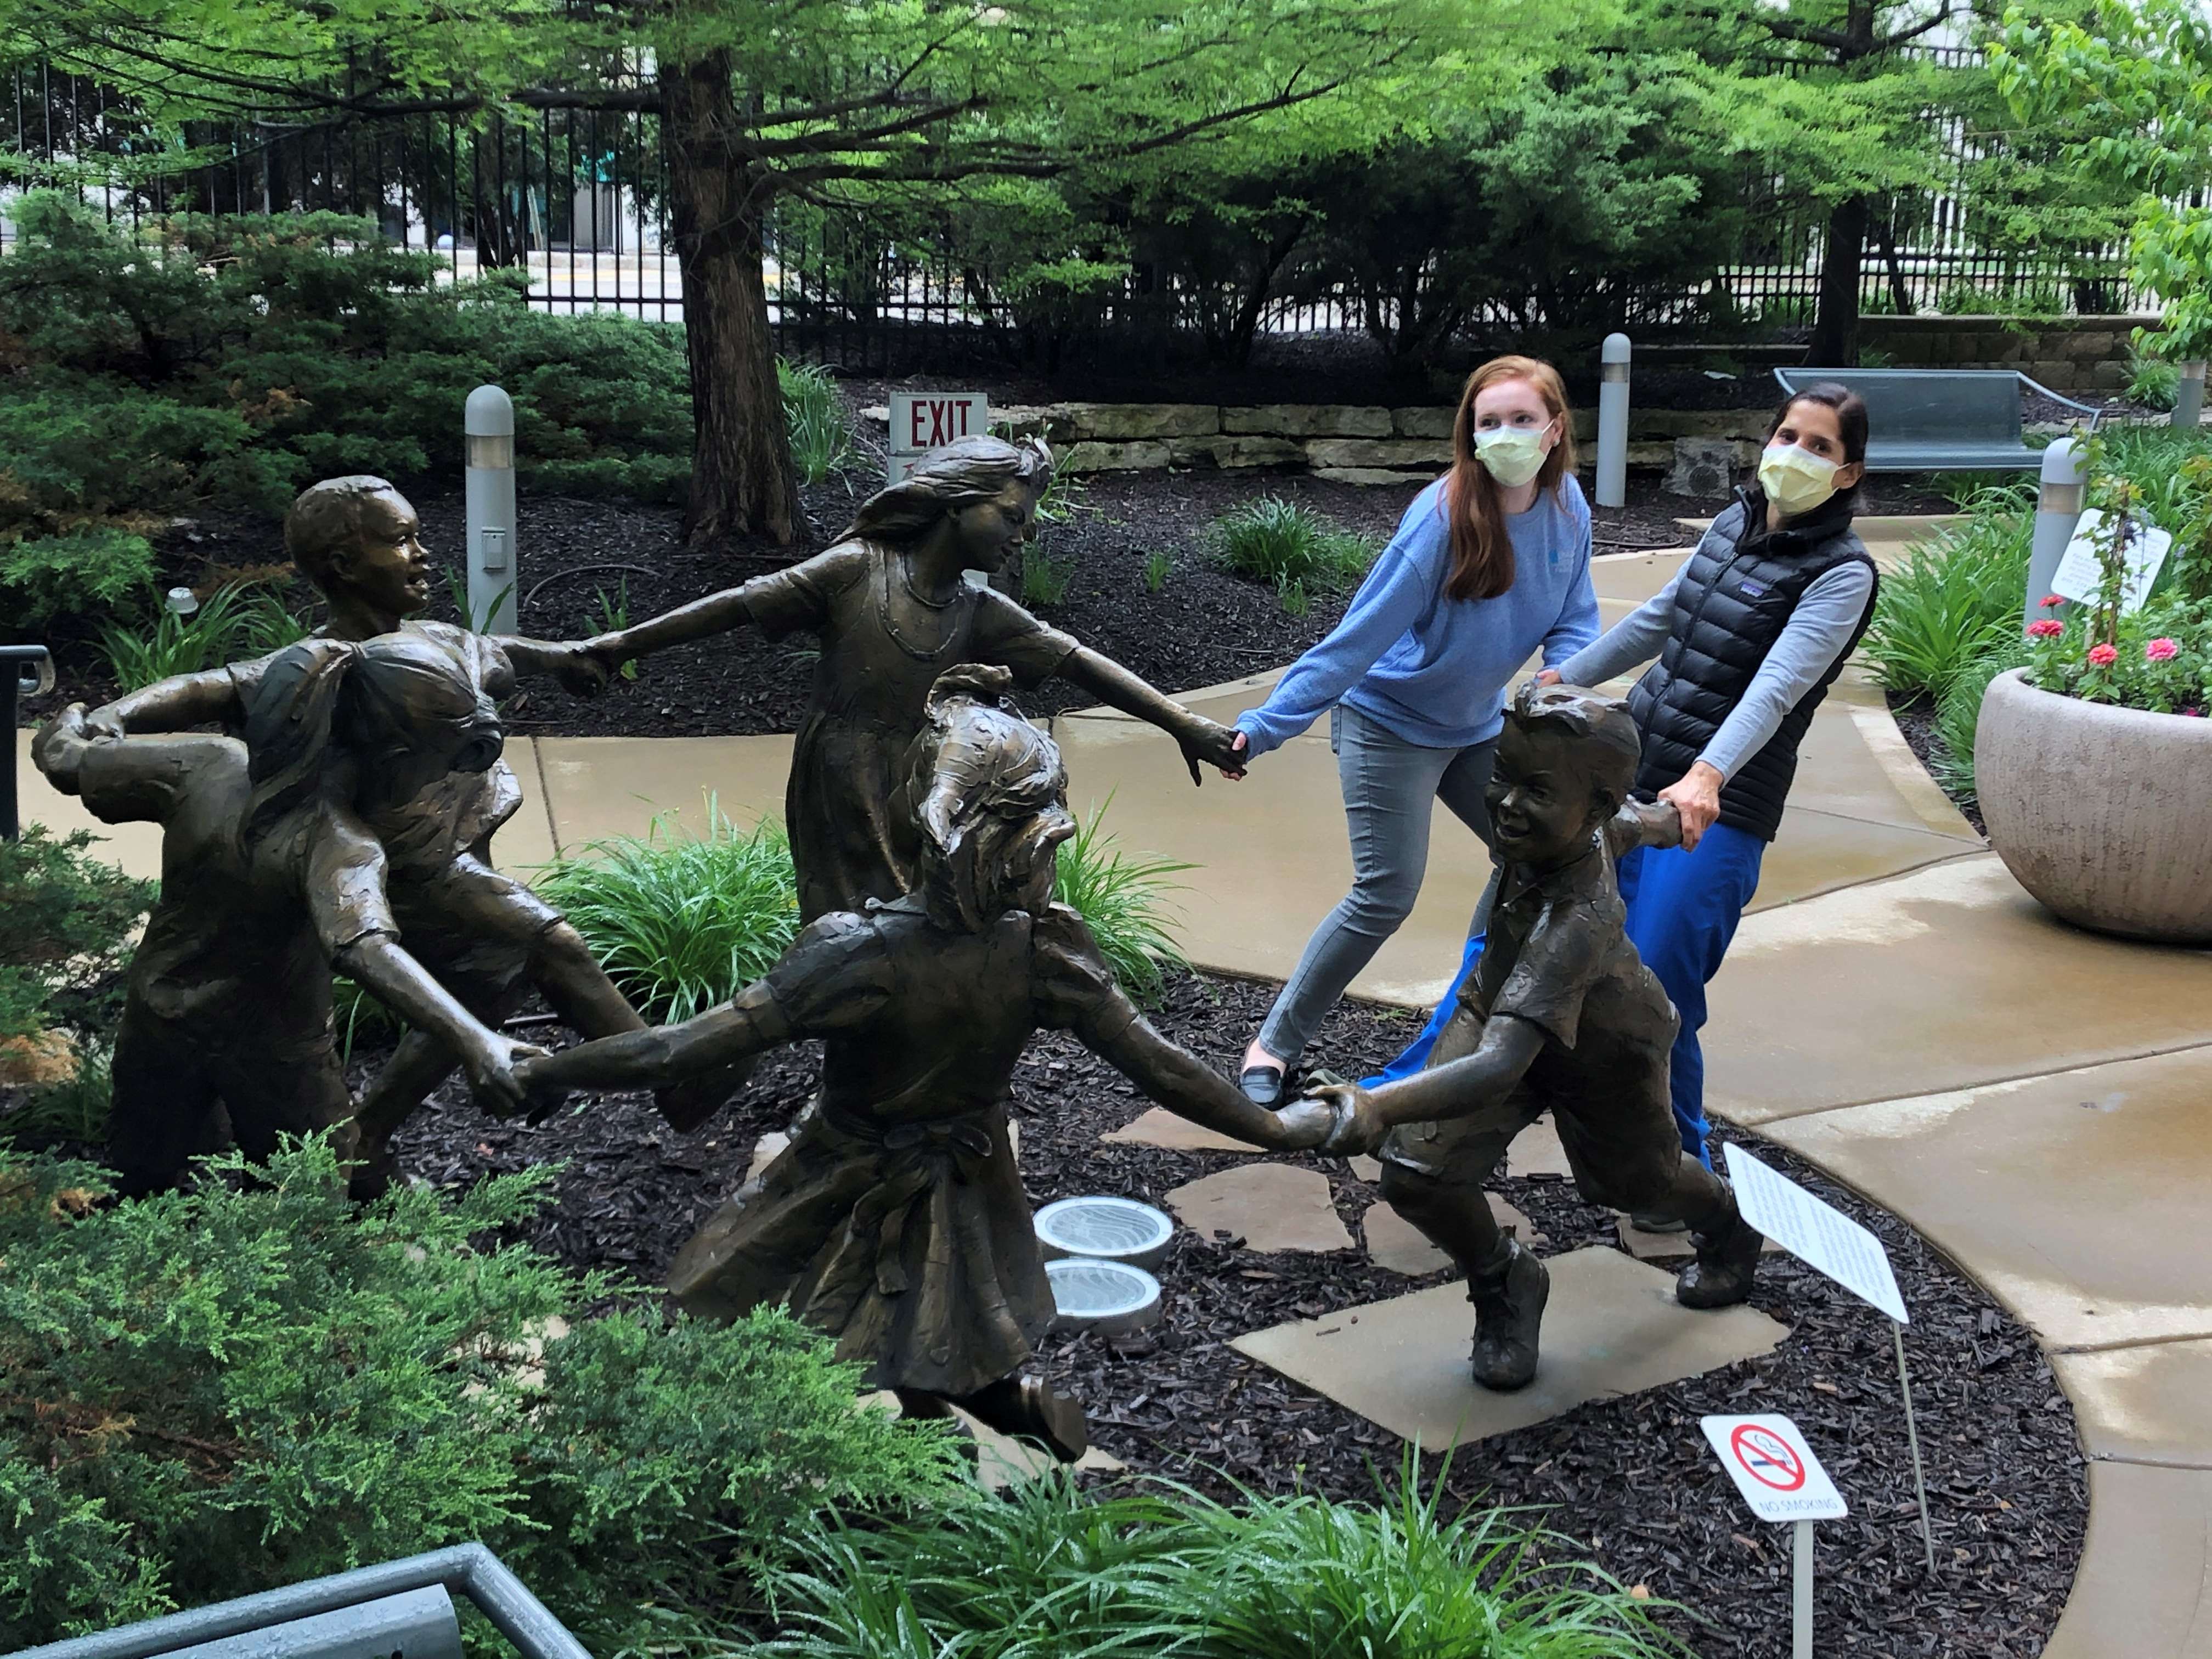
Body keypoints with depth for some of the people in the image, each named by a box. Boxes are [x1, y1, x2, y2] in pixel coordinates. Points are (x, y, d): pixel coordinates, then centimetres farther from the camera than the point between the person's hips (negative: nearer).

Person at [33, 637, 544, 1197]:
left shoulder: (206, 767, -17)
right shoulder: (340, 847, -33)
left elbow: (57, 758, -5)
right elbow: (364, 947, -52)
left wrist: (72, 720, 17)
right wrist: (470, 1039, -61)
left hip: (158, 1020, 5)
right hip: (271, 1057, -5)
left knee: (135, 1194, 25)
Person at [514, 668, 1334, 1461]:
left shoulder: (859, 952, -33)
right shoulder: (1048, 952, -22)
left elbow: (678, 1050, -31)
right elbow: (1164, 1071, -14)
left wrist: (535, 1071, -19)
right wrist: (1277, 1128, 2)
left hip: (843, 1208, -5)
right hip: (965, 1207, 5)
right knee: (932, 1375, 31)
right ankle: (1009, 1398, 7)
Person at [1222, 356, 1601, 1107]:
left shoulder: (1566, 505, -8)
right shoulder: (1443, 518, -27)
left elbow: (1574, 621, -1)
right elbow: (1359, 636, -27)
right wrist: (1263, 727, -30)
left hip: (1474, 726, 7)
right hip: (1391, 725, -7)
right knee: (1386, 895, -9)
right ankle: (1274, 1045, 4)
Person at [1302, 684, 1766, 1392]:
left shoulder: (1573, 922, -49)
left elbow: (1502, 1064, -59)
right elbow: (1631, 824, -2)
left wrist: (1380, 1106, -75)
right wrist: (1665, 819, 23)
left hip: (1605, 1048, -5)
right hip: (1498, 1007, 5)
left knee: (1636, 1180, 25)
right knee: (1415, 1174, -13)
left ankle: (1726, 1225, 62)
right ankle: (1504, 1286, 18)